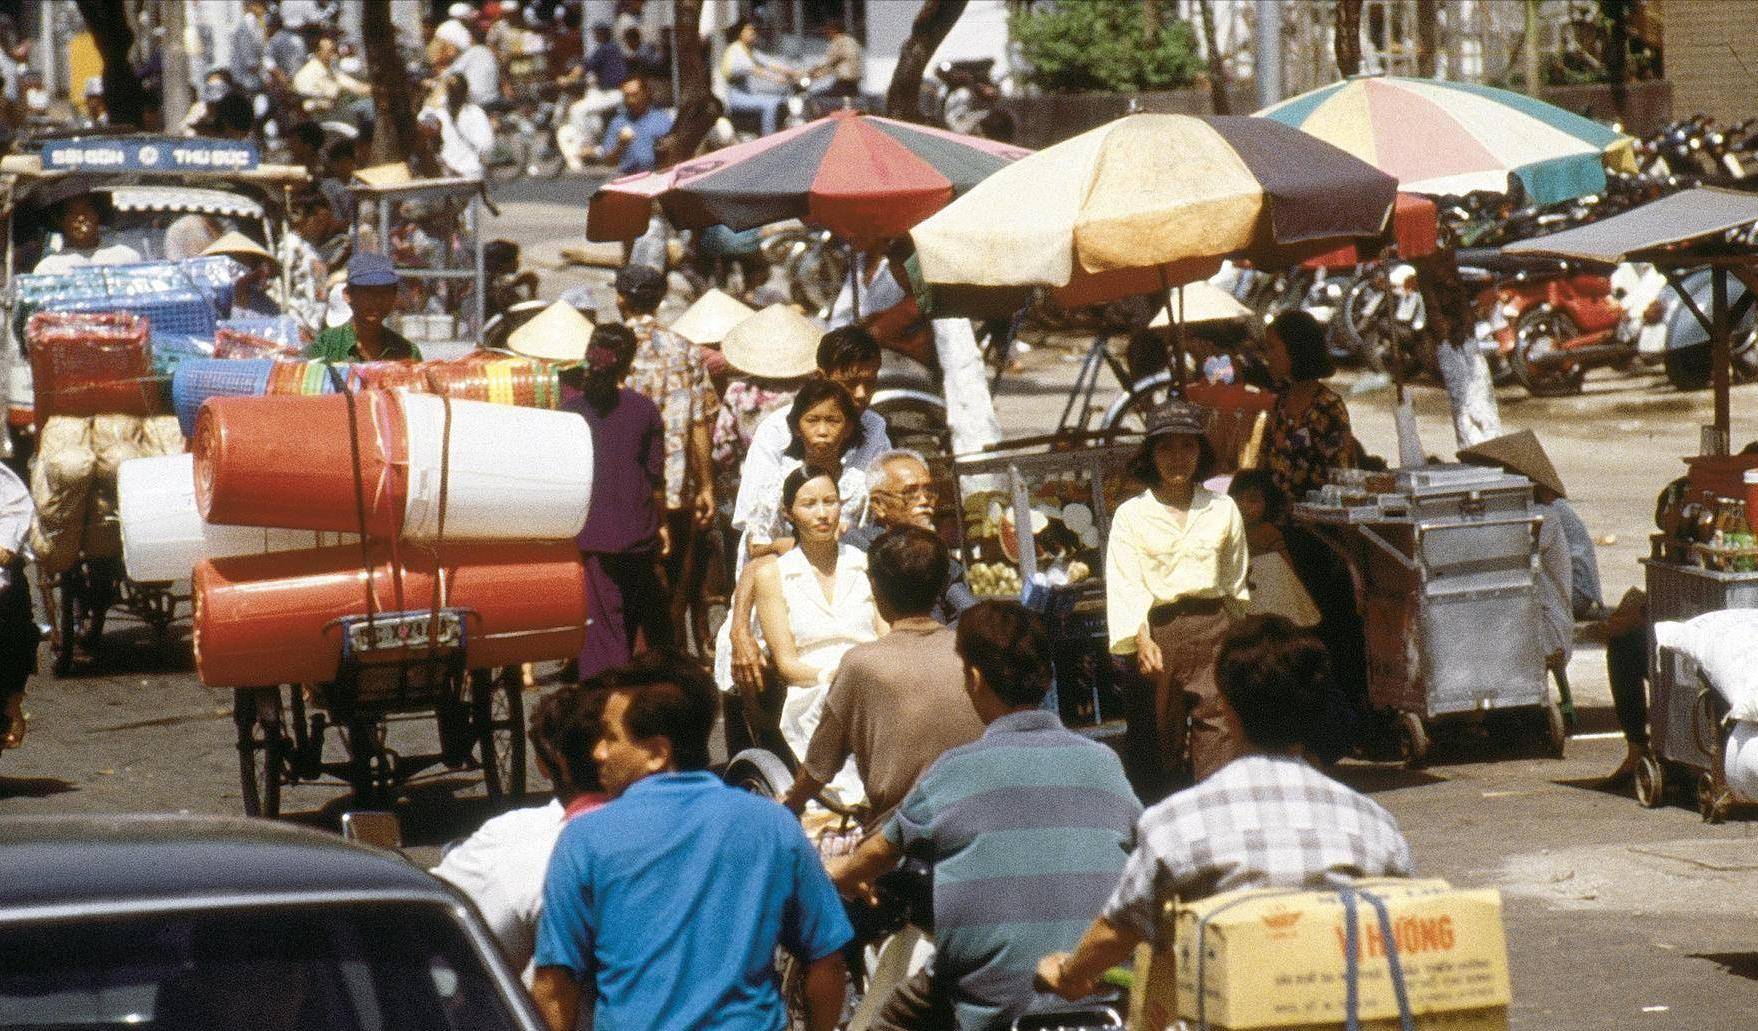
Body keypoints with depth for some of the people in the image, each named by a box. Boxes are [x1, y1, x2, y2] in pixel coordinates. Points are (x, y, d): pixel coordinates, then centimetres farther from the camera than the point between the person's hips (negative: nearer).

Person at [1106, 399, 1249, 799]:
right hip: (1156, 633, -1)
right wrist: (1141, 639, -19)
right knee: (1155, 738, 2)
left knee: (1218, 728, -11)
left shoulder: (1222, 509, 10)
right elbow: (1124, 583, -6)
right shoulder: (1131, 515, 4)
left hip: (1211, 629, 1)